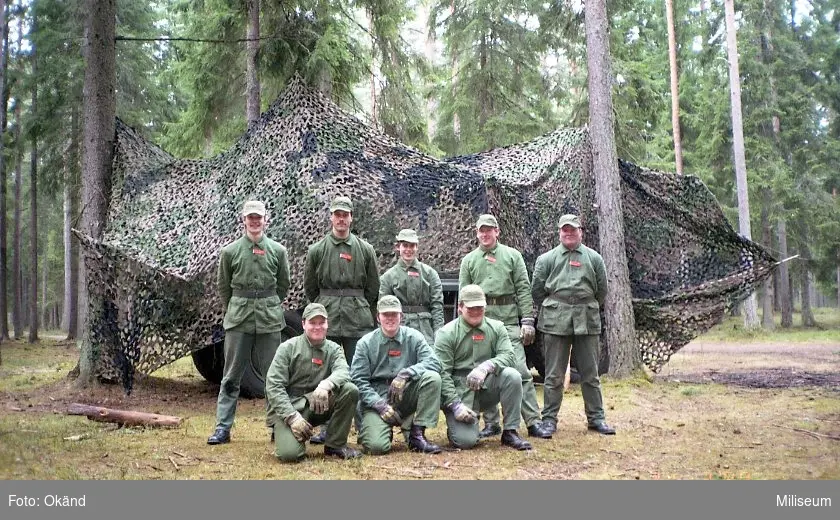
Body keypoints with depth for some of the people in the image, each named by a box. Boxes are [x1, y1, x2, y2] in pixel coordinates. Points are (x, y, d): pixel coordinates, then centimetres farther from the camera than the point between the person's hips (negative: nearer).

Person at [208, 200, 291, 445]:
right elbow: (223, 287, 11)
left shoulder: (278, 251, 3)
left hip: (270, 319, 1)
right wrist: (234, 310, 11)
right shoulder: (230, 251, 2)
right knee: (231, 376, 3)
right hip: (238, 320, 0)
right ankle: (223, 427, 9)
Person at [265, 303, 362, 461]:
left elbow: (343, 372, -14)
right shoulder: (288, 347, -2)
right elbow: (273, 386, -9)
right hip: (287, 407, -3)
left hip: (317, 406, 3)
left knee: (350, 390, -22)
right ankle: (282, 433, 11)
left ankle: (335, 445, -7)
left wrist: (326, 384, -38)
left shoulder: (333, 349, 7)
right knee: (290, 453, -28)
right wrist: (292, 417, -20)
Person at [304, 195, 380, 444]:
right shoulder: (317, 250, 5)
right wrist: (323, 308, 12)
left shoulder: (365, 249, 5)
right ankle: (327, 427, 11)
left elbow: (373, 288, 10)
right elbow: (309, 287, 12)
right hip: (326, 320, 0)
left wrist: (362, 311, 11)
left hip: (359, 320, 0)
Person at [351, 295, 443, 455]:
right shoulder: (365, 343, -1)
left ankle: (417, 434, -14)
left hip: (405, 398, 2)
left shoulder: (413, 337, 2)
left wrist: (406, 374, -25)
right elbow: (358, 380, -5)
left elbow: (433, 362, -10)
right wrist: (379, 404, -17)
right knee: (377, 446, -26)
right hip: (376, 399, -2)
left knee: (432, 377, -24)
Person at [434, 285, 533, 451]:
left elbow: (509, 356, -8)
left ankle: (510, 432, -11)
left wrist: (487, 366, -29)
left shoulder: (496, 328, 6)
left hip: (487, 388, 3)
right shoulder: (446, 333, -4)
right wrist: (455, 405, -19)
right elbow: (442, 373, -9)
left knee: (512, 375, -25)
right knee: (465, 441, -22)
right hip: (460, 393, -3)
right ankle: (457, 425, 18)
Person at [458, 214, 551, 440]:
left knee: (521, 371, -6)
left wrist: (527, 320, -5)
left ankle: (533, 421, -2)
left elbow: (524, 289, 3)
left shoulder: (512, 255, 8)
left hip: (509, 321, -2)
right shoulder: (469, 260, 12)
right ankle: (491, 423, 14)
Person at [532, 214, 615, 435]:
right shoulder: (546, 259, 5)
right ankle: (549, 418, 10)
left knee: (590, 374, 8)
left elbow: (602, 290, 14)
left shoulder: (594, 258, 8)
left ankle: (596, 417, 18)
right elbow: (537, 290, 8)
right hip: (556, 323, -1)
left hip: (587, 322, 1)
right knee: (554, 375, 3)